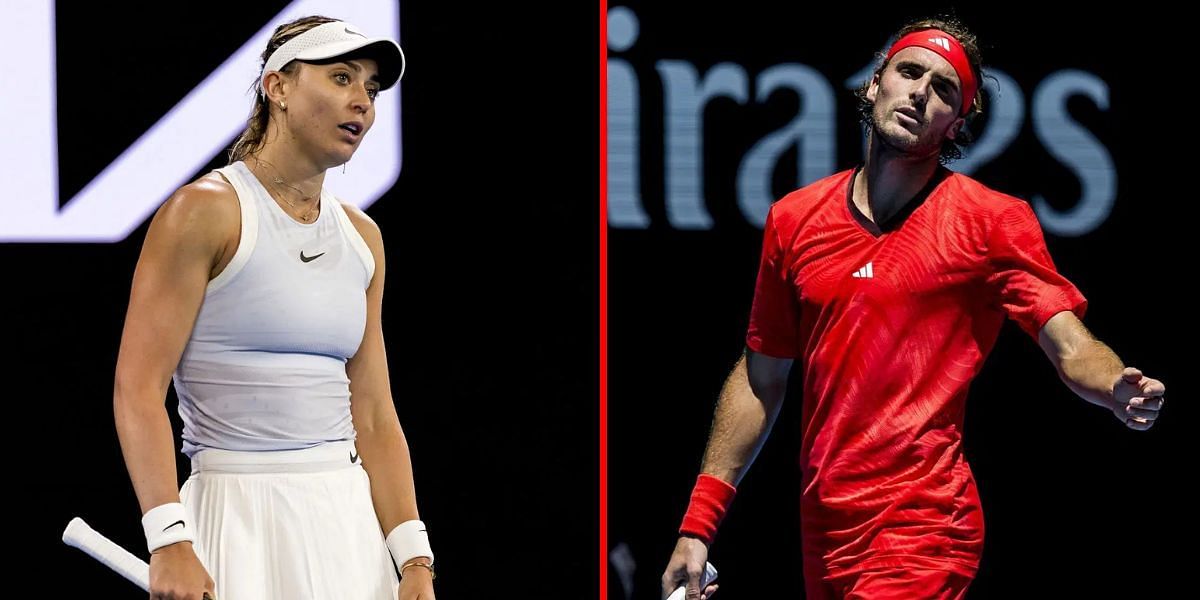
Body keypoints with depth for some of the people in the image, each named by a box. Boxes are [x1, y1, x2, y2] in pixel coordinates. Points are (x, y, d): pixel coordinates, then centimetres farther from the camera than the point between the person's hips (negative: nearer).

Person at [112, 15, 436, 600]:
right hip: (239, 519, -6)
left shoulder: (362, 237, 13)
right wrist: (169, 540, -22)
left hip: (347, 514, 6)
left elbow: (373, 417, 14)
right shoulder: (204, 212, -6)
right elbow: (138, 387, -12)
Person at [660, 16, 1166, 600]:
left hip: (922, 537, -4)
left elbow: (1070, 347, -10)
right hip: (822, 535, 5)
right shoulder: (794, 218, 9)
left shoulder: (992, 220, -2)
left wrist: (1122, 392, -33)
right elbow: (761, 379, 15)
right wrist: (697, 525, 11)